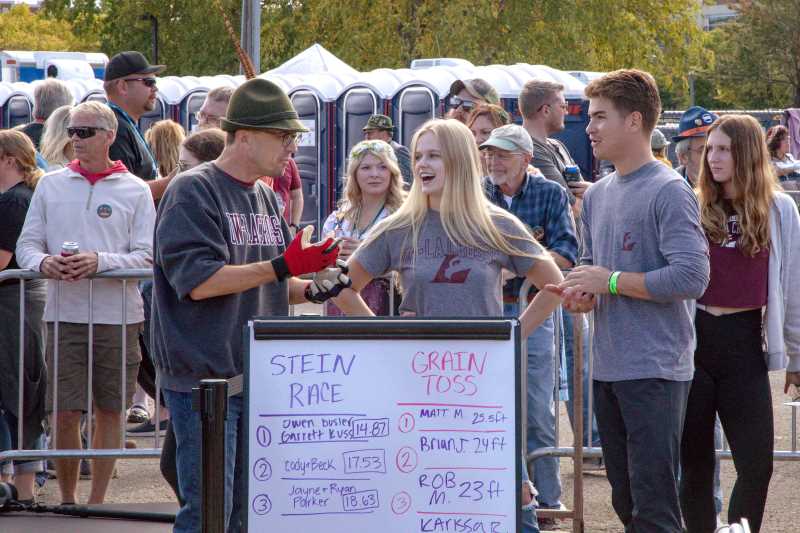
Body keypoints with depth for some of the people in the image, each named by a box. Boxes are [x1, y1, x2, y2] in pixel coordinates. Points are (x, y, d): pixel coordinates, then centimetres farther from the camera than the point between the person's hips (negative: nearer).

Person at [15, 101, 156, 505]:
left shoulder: (134, 191, 2)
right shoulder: (51, 186, 9)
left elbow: (146, 257, -4)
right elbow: (26, 245, 8)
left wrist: (101, 262, -19)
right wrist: (43, 263, -15)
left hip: (118, 317, -1)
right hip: (64, 315, 1)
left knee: (110, 412, 6)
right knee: (65, 414, -2)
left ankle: (96, 503, 16)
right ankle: (66, 500, 11)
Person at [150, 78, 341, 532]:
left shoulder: (267, 198, 16)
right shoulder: (193, 192, -9)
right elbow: (198, 281, -19)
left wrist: (313, 286, -1)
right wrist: (281, 268, -22)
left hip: (261, 376, 8)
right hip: (205, 377, -8)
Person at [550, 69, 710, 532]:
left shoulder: (669, 192, -11)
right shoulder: (597, 195, 16)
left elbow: (692, 277, -19)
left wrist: (611, 282, -14)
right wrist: (580, 295, 4)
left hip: (655, 370, -9)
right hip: (608, 368, 9)